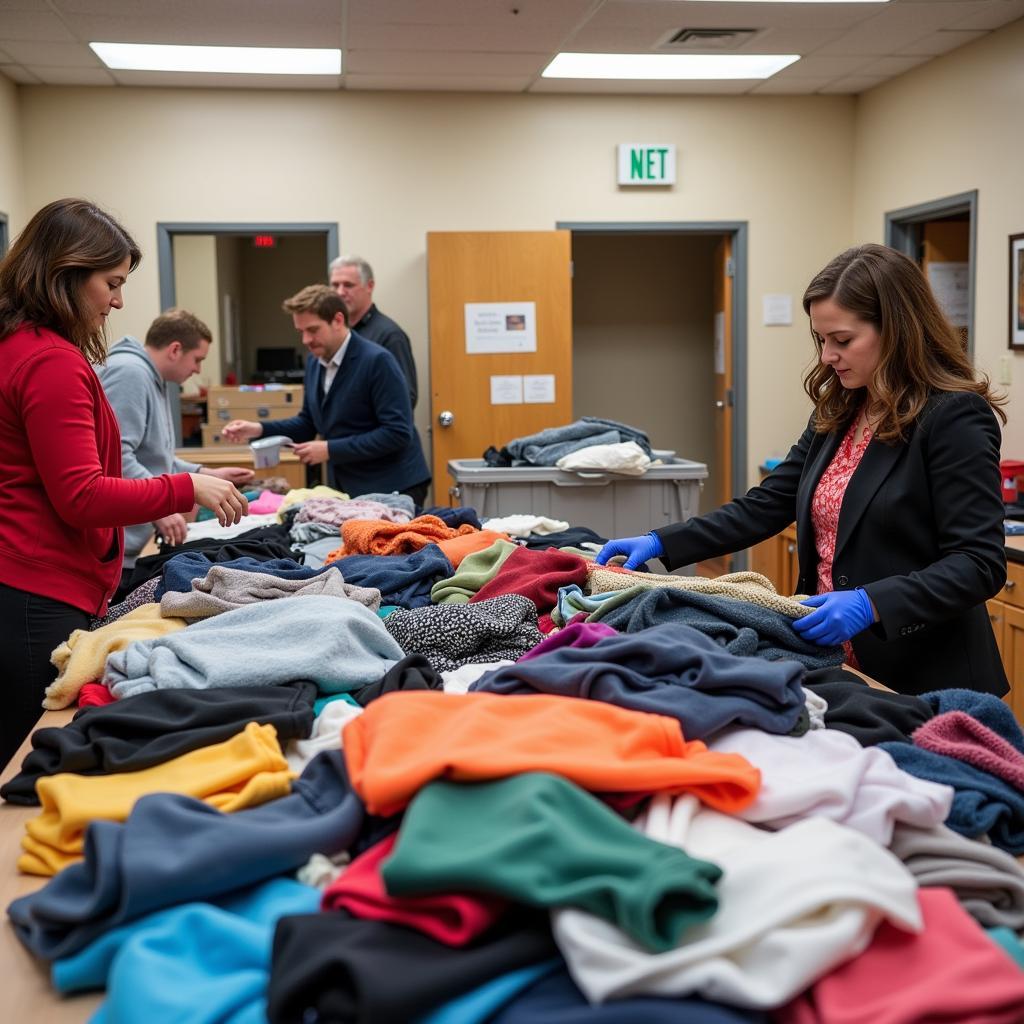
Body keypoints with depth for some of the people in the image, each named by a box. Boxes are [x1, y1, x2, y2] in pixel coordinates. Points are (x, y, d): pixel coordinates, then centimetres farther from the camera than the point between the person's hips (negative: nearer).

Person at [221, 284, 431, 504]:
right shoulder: (314, 361, 7)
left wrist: (331, 450, -20)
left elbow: (397, 433, -21)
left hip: (392, 490, -7)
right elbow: (309, 423, 17)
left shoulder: (377, 361, -17)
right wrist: (259, 429, 1)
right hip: (347, 489, 7)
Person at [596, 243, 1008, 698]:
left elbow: (980, 563, -19)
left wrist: (872, 604, -31)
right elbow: (765, 506, 11)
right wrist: (661, 544, 1)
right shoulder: (837, 414, 9)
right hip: (838, 667, 7)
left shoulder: (954, 417, -14)